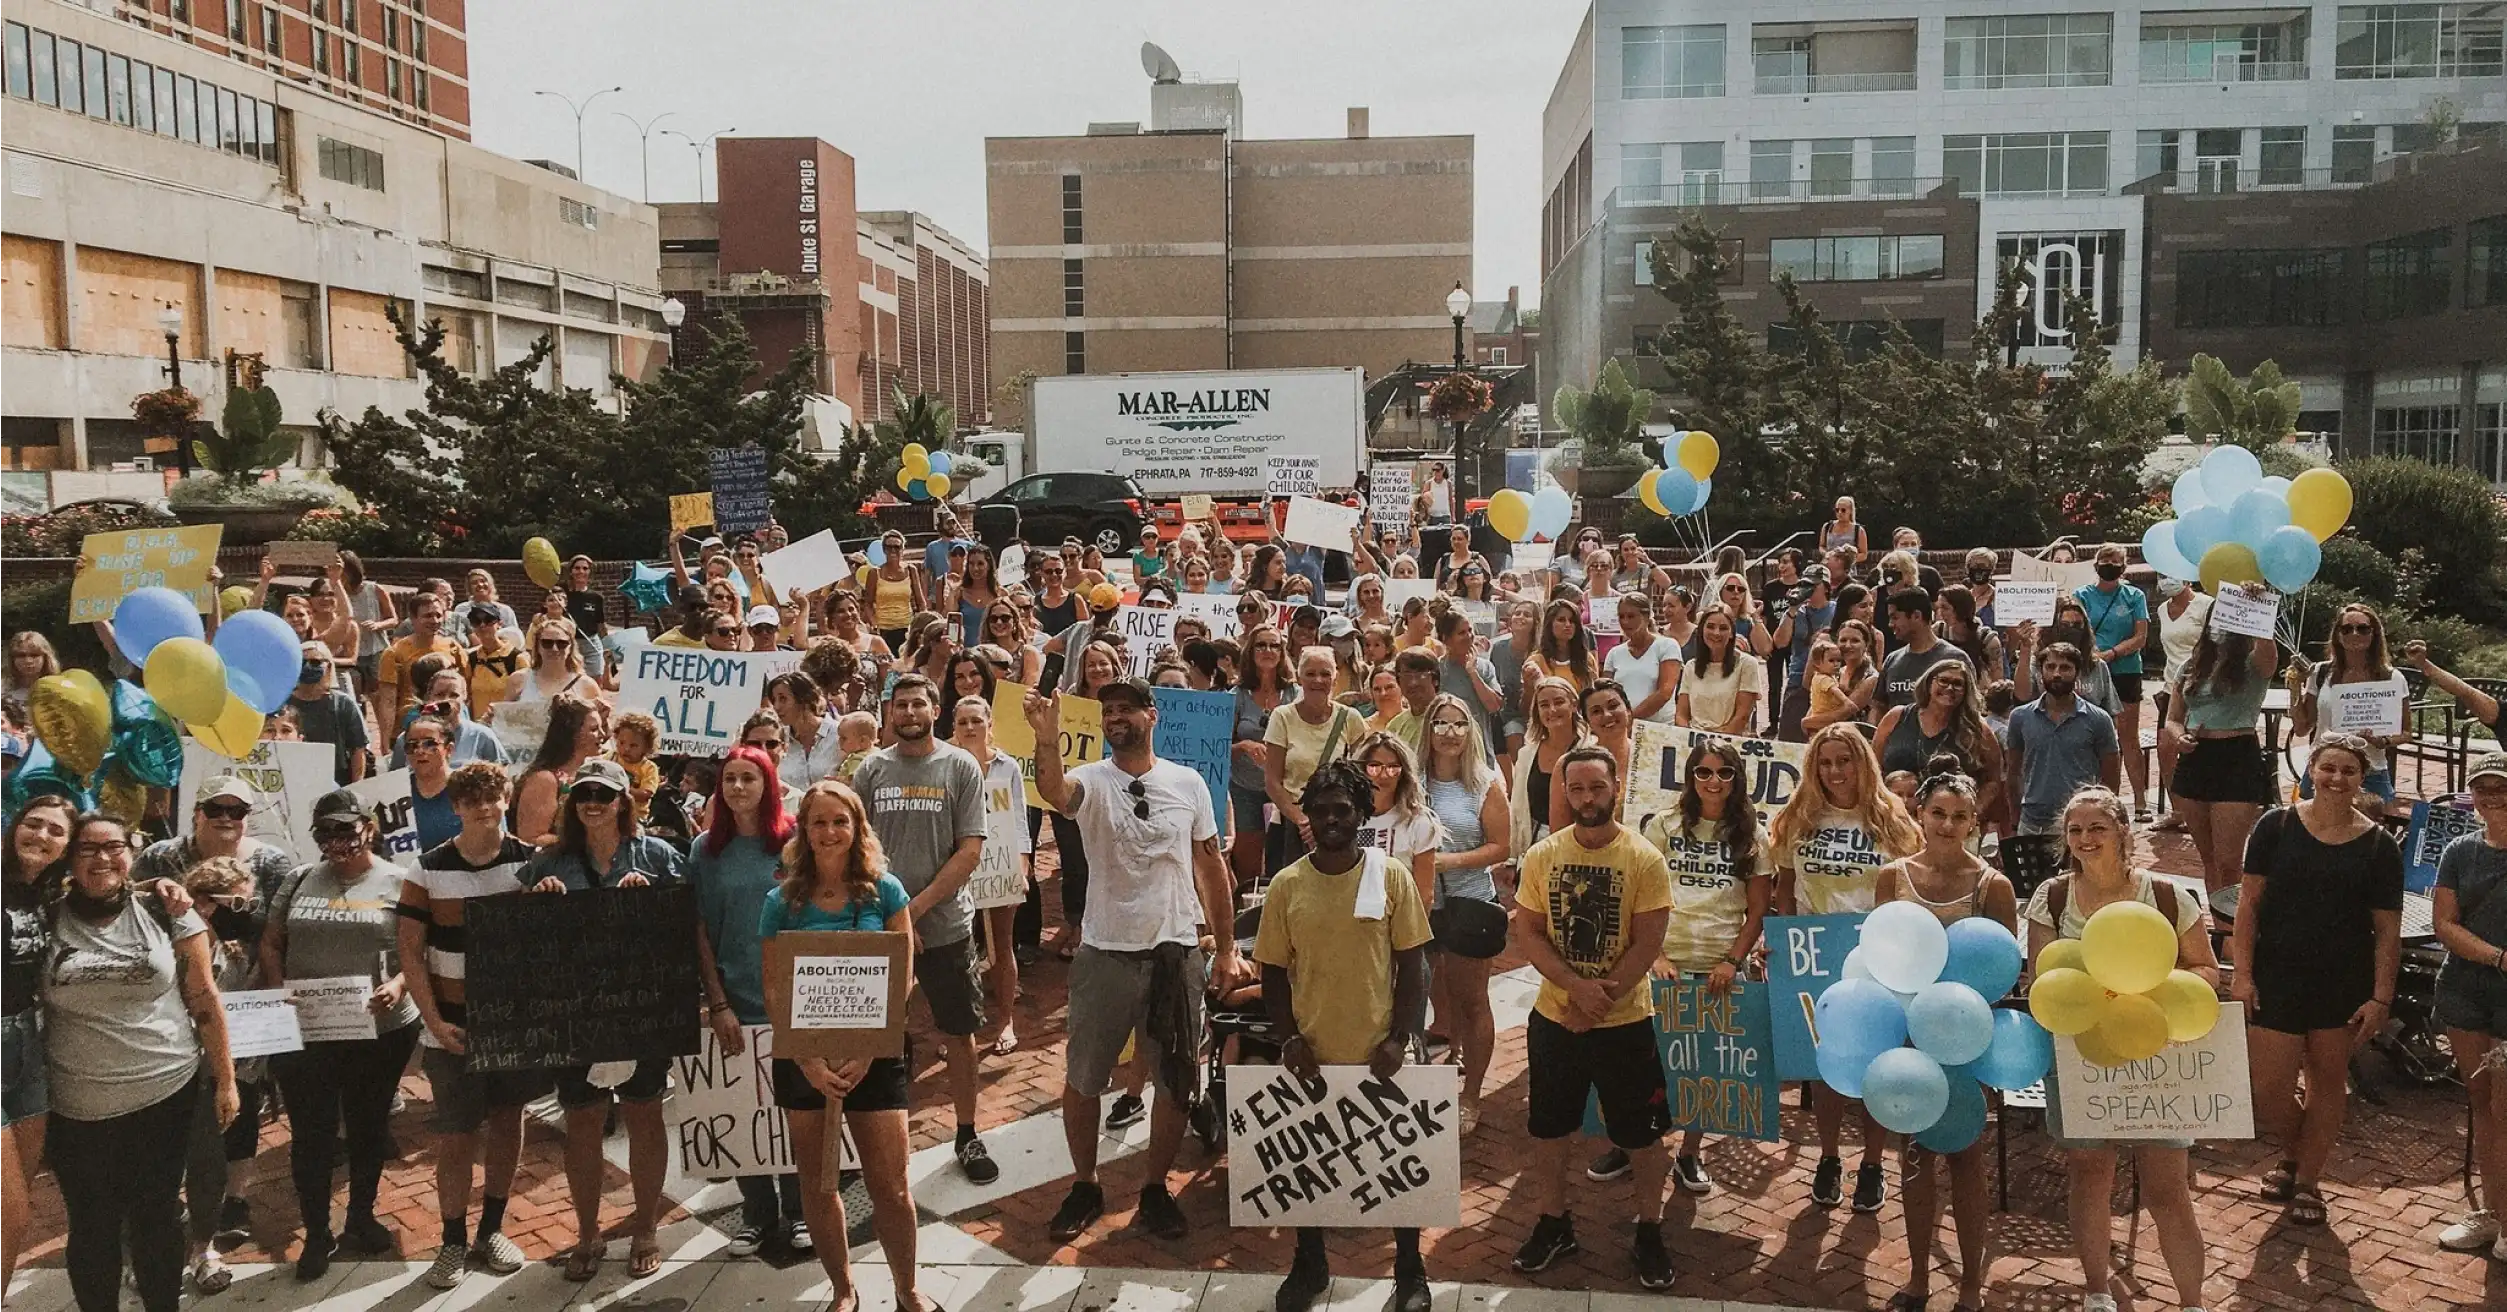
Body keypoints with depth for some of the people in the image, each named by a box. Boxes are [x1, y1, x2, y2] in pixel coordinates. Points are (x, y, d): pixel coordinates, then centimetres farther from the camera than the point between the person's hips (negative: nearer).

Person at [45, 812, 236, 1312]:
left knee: (156, 1218, 10)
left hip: (165, 1093, -1)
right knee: (91, 1227, 12)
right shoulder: (47, 920, -1)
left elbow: (203, 999, 1)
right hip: (78, 1107, 1)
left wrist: (225, 1078, 0)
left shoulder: (165, 912, -2)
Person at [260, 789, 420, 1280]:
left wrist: (399, 986, -21)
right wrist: (276, 990, -6)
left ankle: (361, 1218, 33)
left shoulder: (398, 882, -2)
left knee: (369, 1128, 15)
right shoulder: (300, 880, 7)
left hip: (379, 1031, -1)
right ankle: (317, 1233, 23)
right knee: (311, 1133, 8)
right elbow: (271, 943, 11)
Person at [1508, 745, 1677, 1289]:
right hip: (1553, 1017, 3)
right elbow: (1526, 934, -5)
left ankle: (1650, 1231, 27)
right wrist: (1577, 985, -19)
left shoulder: (1645, 860, -10)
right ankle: (1552, 1224, 31)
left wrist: (1597, 1004, -17)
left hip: (1625, 1021, -2)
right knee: (1547, 1126, 13)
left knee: (1640, 1132, 8)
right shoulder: (1542, 855, -3)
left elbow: (1646, 945, -12)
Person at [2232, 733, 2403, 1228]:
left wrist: (2381, 998, -5)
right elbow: (2249, 901, -2)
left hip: (2344, 984, 1)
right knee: (2268, 1092, -1)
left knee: (2328, 1082, 11)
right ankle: (2294, 1152, 31)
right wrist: (2242, 973, -7)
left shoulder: (2378, 845, -2)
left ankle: (2306, 1180, 29)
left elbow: (2387, 929, 0)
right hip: (2276, 979, -1)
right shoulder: (2277, 826, -4)